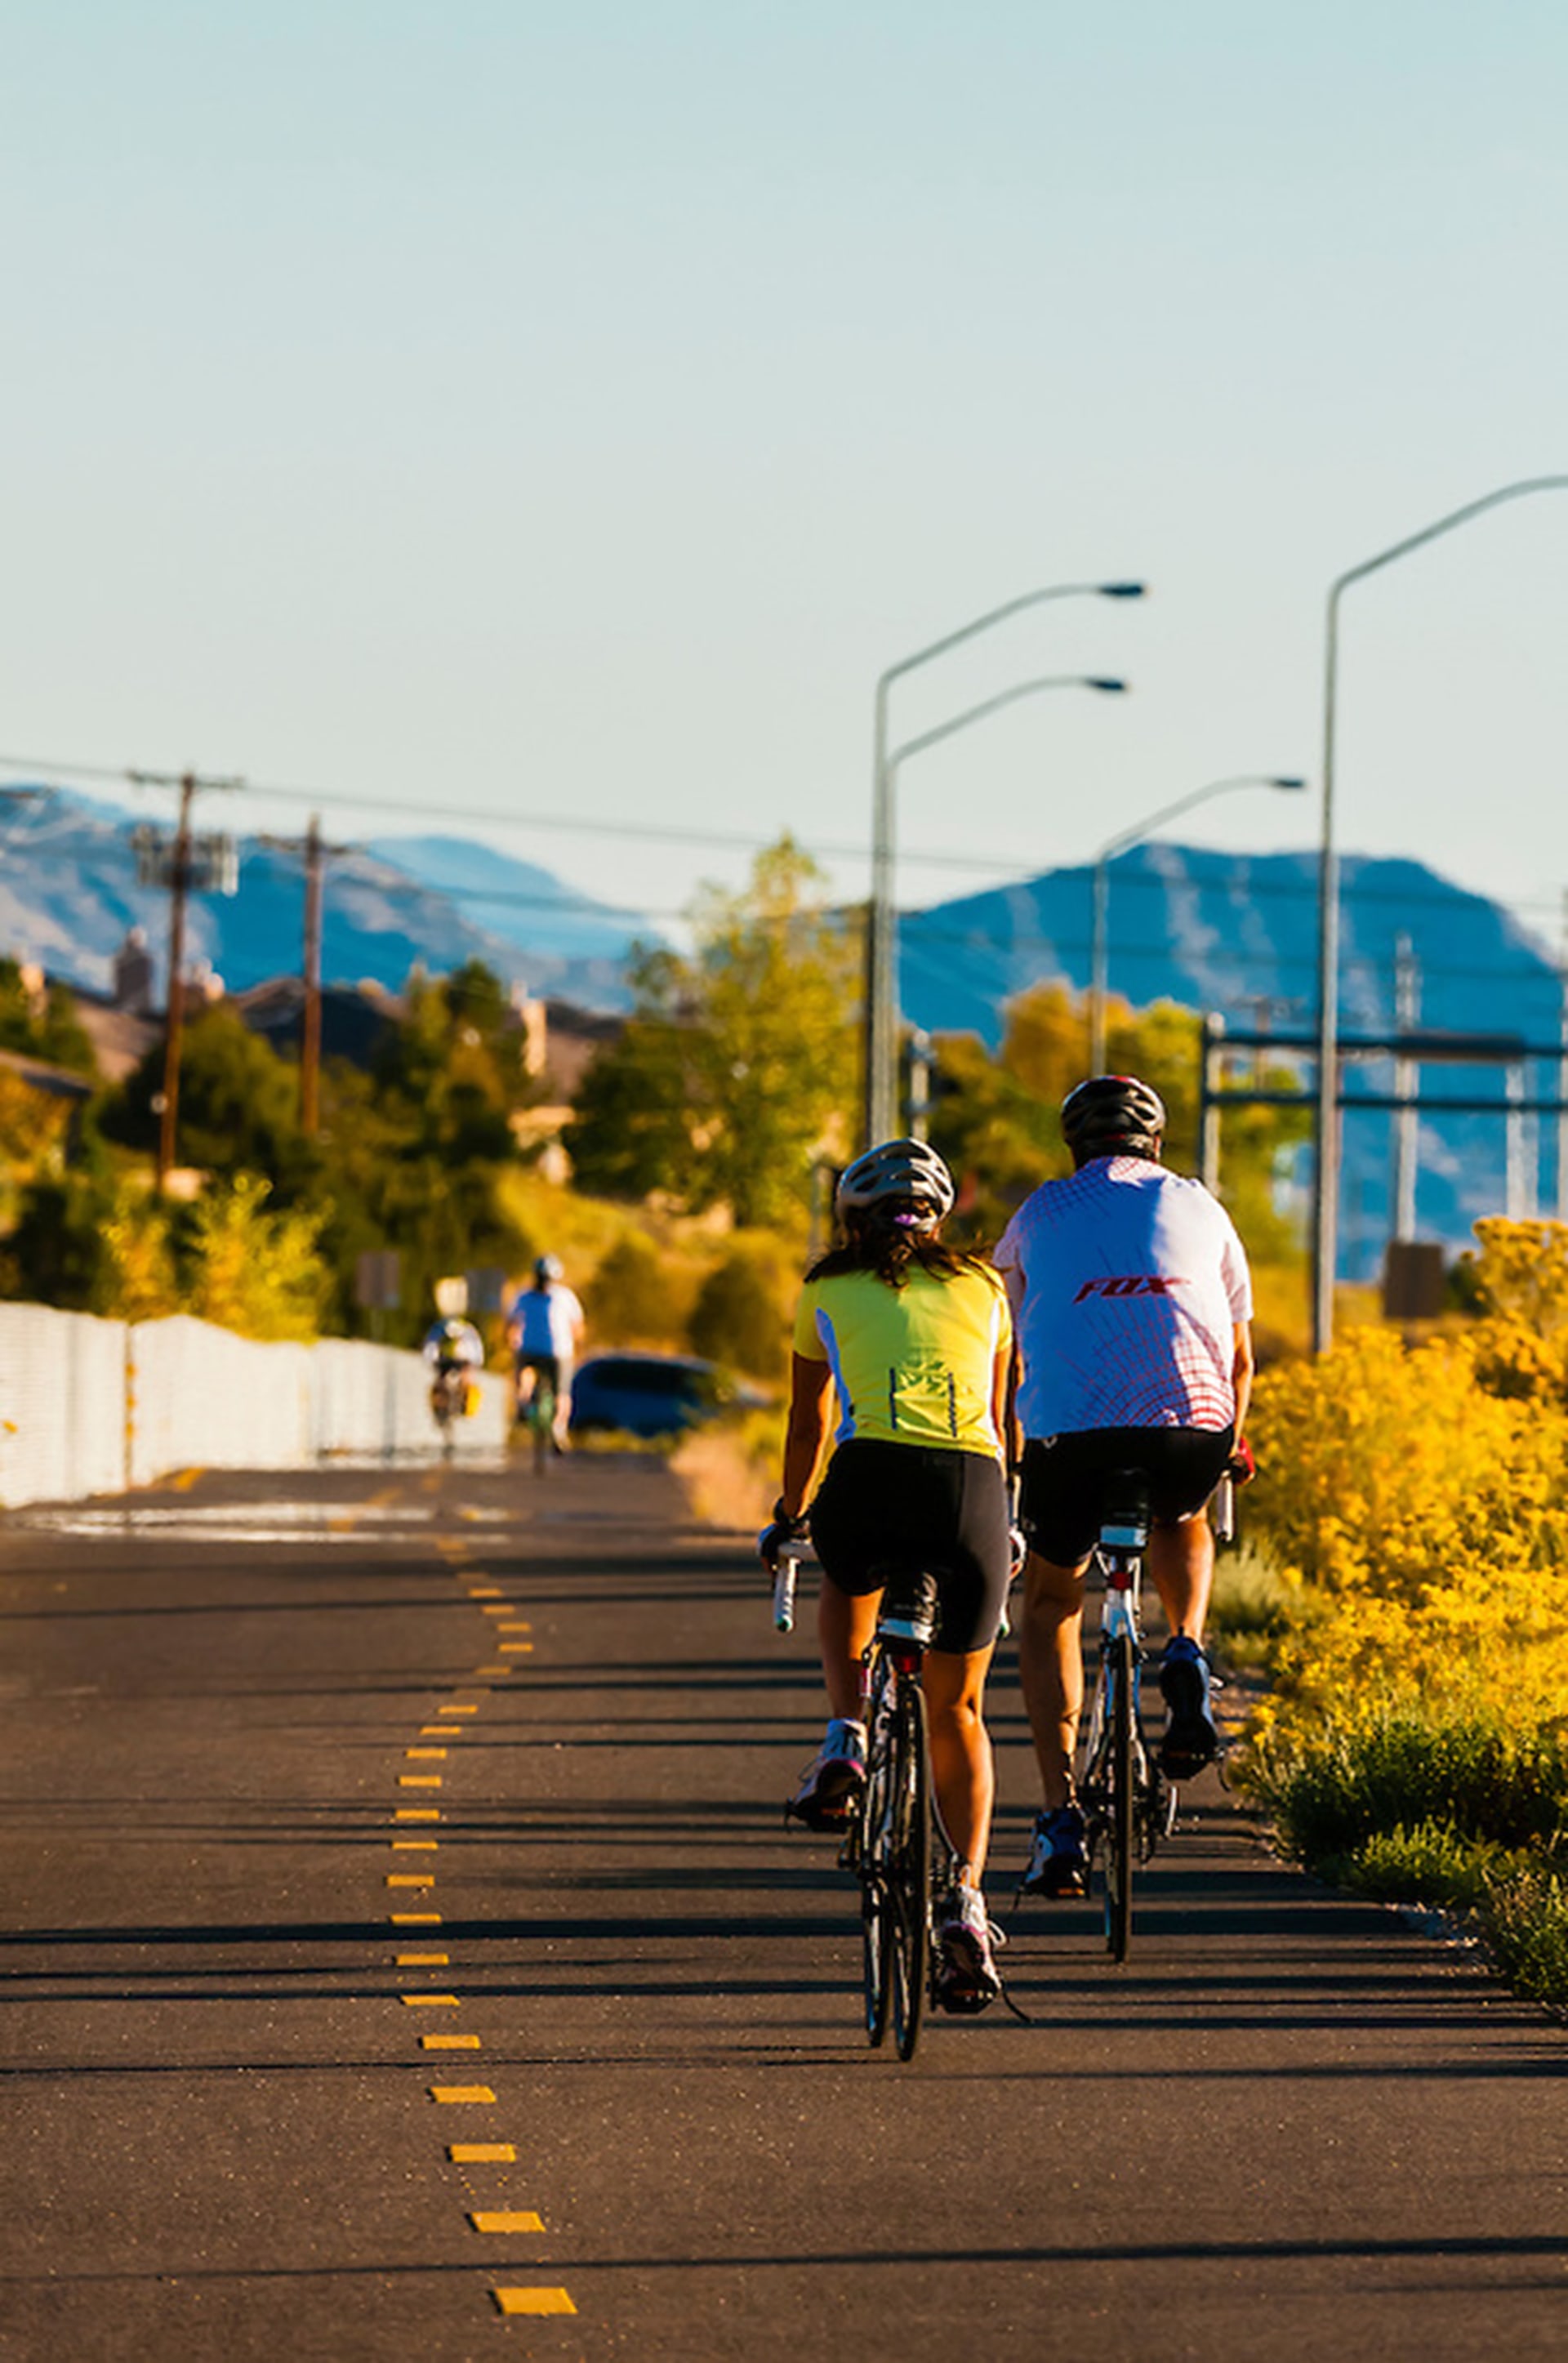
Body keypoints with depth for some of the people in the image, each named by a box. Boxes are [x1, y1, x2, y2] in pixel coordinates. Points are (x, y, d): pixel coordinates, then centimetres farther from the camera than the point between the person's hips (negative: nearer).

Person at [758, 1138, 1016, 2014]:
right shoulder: (982, 1290, 24)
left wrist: (789, 1517, 48)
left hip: (871, 1481, -1)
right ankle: (967, 1906, 2)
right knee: (958, 1710, 17)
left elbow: (807, 1427, 31)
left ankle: (845, 1743, 12)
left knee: (848, 1591, 37)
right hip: (973, 1486, 1)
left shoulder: (829, 1293, 21)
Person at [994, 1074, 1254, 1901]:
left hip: (1070, 1430, -1)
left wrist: (1007, 1454, 45)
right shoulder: (1199, 1208, 22)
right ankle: (1186, 1657, 8)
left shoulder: (1037, 1216, 21)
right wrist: (1232, 1441, 51)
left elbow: (1011, 1349, 30)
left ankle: (1060, 1815, 7)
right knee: (1181, 1522, 37)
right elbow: (1239, 1354, 32)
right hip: (1192, 1426, 1)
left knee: (1049, 1606, 20)